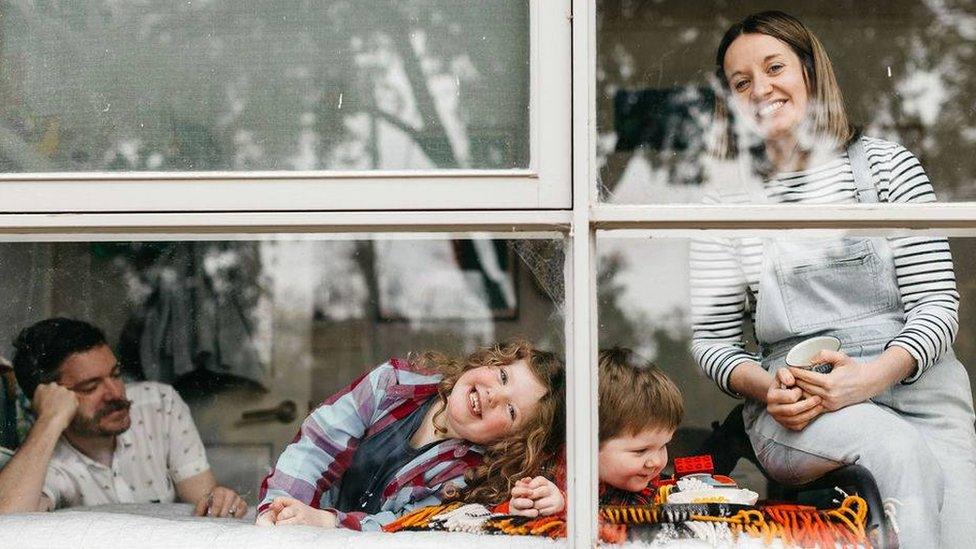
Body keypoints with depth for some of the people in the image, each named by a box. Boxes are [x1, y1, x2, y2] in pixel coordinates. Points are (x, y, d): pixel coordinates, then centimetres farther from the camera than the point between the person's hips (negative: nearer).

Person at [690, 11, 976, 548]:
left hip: (910, 380, 1)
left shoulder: (885, 163, 8)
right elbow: (712, 338, 10)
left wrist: (876, 373, -15)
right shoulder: (727, 202, 9)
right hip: (793, 414, 0)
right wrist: (765, 386, -11)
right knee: (900, 450, -32)